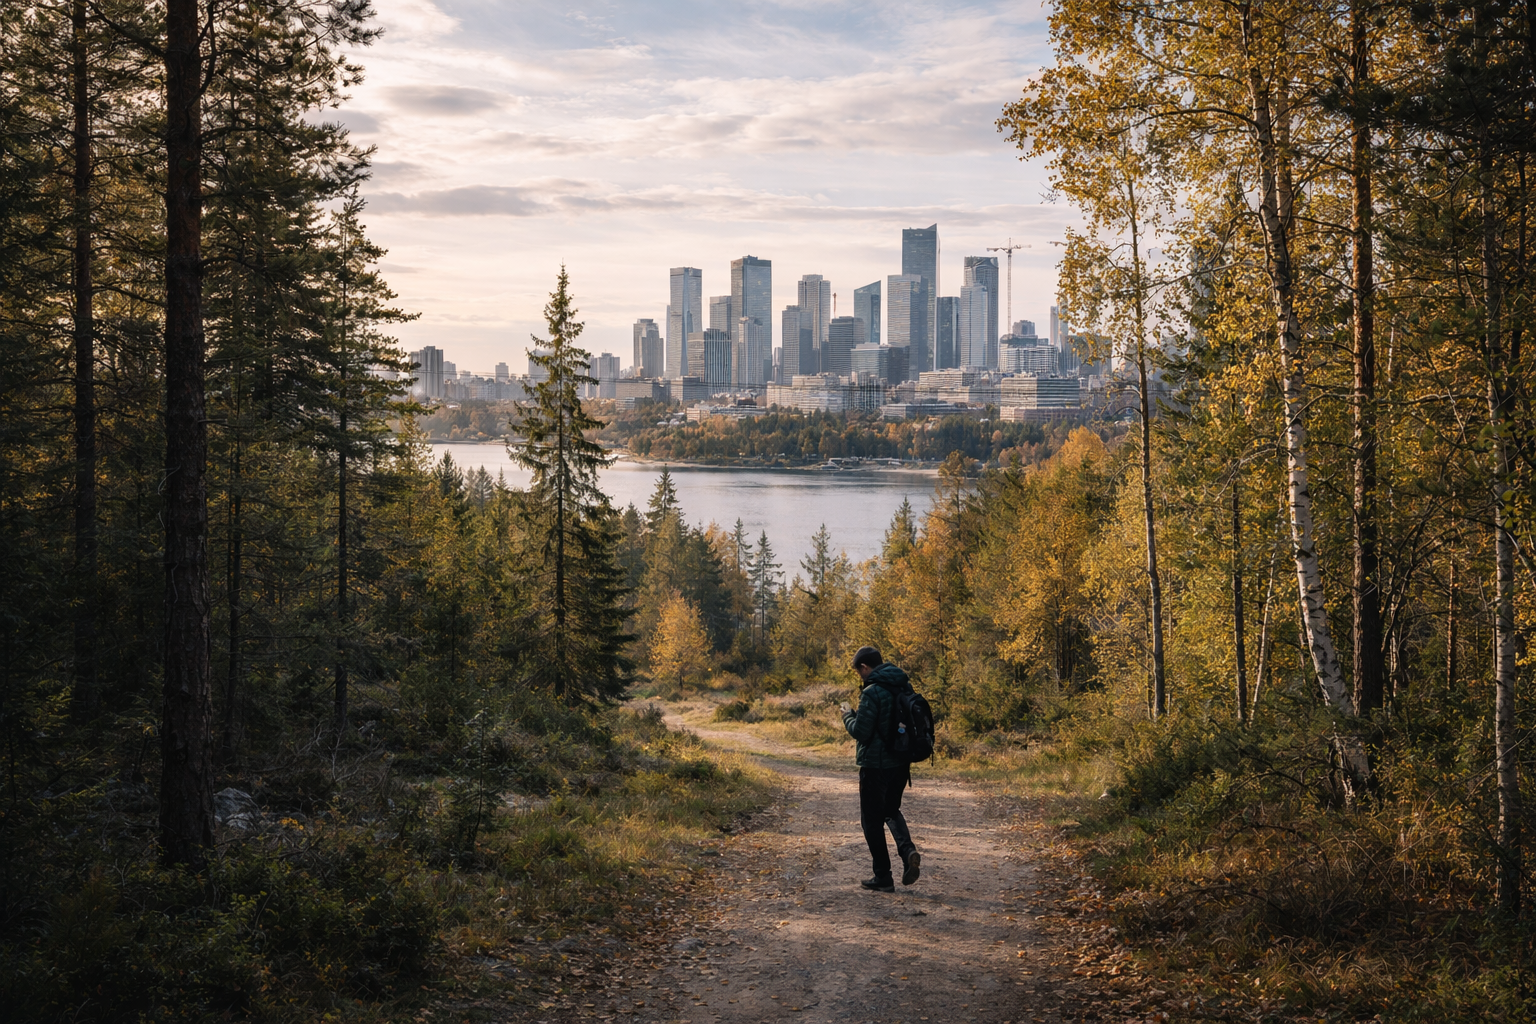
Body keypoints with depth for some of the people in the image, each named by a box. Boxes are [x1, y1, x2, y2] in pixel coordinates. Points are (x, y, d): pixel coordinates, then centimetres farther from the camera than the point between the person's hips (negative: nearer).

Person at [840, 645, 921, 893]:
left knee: (872, 821, 6)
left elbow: (860, 731, -19)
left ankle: (883, 877, 9)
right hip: (901, 764, 7)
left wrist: (848, 715, 0)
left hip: (875, 766, -7)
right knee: (891, 810, 24)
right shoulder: (904, 687, 5)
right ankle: (908, 850, -1)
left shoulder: (872, 693, -19)